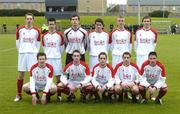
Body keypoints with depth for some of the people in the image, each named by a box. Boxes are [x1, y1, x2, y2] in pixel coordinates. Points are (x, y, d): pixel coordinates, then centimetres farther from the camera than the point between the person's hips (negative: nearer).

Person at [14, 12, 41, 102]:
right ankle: (19, 95, 11)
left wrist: (35, 53, 9)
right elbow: (17, 42, 13)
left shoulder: (37, 31, 4)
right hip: (22, 54, 1)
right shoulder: (20, 30, 3)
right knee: (21, 74, 2)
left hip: (33, 54, 0)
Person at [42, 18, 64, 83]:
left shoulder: (59, 35, 1)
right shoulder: (45, 36, 5)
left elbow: (61, 47, 11)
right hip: (47, 58, 1)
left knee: (58, 74, 2)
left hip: (57, 58, -1)